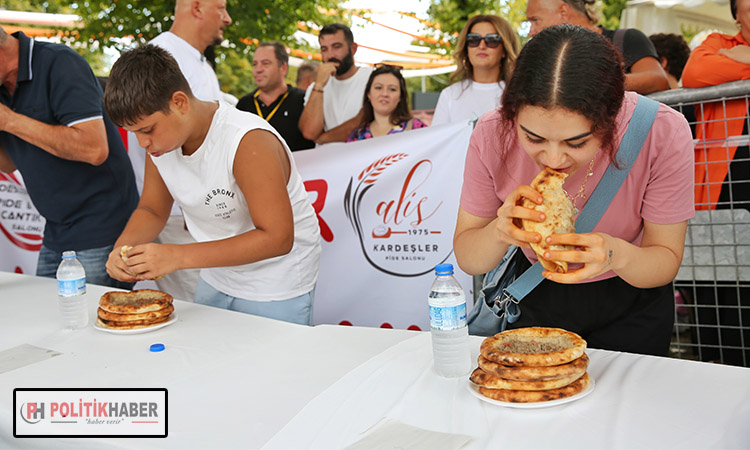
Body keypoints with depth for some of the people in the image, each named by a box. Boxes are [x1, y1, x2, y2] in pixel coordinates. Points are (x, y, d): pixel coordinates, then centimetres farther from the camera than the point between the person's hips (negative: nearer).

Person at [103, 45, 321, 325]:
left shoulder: (250, 142, -29)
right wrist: (122, 248, -15)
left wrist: (179, 256, -34)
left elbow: (277, 238, -31)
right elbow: (152, 210, 8)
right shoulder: (159, 141, -5)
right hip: (215, 281, 7)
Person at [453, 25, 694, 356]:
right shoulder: (492, 135, -27)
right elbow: (467, 259, -18)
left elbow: (667, 260, -19)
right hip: (535, 299, 1)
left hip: (633, 305, 0)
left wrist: (616, 255, -41)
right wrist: (499, 232, -40)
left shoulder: (664, 133, -30)